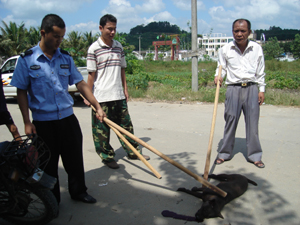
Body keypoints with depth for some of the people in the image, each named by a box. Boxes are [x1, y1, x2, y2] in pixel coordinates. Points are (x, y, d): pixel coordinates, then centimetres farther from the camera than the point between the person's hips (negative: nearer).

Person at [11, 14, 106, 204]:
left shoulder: (66, 58, 5)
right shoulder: (27, 59, -5)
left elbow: (81, 84, 6)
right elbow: (21, 92, -2)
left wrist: (97, 107, -1)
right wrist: (27, 122, -7)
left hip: (68, 118, 3)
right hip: (43, 122, -3)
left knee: (75, 159, 12)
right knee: (49, 163, 10)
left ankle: (78, 191, 33)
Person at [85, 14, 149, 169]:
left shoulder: (119, 46, 10)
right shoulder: (94, 48, -7)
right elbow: (91, 74, -7)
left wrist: (125, 89, 12)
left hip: (118, 95, 5)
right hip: (101, 97, -5)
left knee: (126, 124, 12)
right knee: (102, 129, 4)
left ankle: (133, 152, 25)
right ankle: (107, 157, 19)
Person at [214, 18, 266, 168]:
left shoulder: (257, 48, 5)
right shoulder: (225, 49, 1)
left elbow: (260, 72, 10)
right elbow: (221, 67, 10)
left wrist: (262, 90, 7)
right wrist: (218, 76, -12)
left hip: (251, 89, 1)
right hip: (233, 89, -1)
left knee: (253, 122, 3)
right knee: (230, 121, 1)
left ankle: (255, 155, 15)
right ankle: (224, 153, 15)